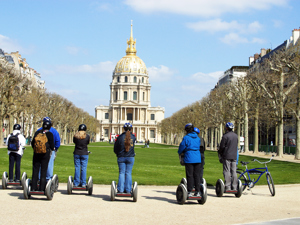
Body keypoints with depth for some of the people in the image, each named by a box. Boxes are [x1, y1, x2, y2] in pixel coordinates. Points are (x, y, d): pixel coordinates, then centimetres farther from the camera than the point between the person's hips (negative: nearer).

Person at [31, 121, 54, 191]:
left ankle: (33, 188, 10)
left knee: (35, 170, 9)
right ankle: (41, 189, 2)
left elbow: (32, 143, 7)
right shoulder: (50, 134, -7)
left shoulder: (37, 132, 2)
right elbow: (52, 146, -5)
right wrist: (52, 149, 18)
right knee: (43, 171, 3)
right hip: (46, 154, -3)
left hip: (36, 154, 3)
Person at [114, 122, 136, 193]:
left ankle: (120, 190, -2)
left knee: (121, 173, 3)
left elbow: (115, 149, 3)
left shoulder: (120, 137, -4)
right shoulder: (133, 137, -1)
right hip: (130, 157, 1)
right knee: (128, 173, 4)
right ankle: (128, 190, 2)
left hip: (121, 157, -1)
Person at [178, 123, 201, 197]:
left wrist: (180, 152, 22)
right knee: (197, 175, 7)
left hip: (189, 159, -5)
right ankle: (197, 192, 9)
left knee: (190, 175, -1)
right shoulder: (198, 138, 10)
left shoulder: (186, 138, -8)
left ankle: (189, 192, 1)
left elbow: (182, 147, -2)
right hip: (198, 159, 5)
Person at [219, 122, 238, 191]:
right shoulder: (236, 136, 11)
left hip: (227, 156, -6)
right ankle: (234, 187, 6)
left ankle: (227, 187, -7)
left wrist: (220, 152, 10)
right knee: (234, 172, 6)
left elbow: (222, 147, -9)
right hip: (234, 156, 6)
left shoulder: (225, 136, -12)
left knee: (227, 171, -4)